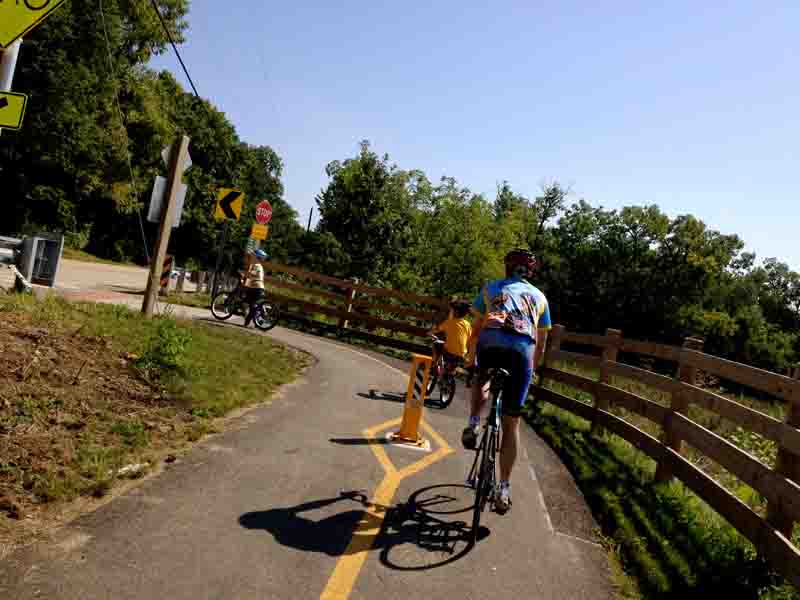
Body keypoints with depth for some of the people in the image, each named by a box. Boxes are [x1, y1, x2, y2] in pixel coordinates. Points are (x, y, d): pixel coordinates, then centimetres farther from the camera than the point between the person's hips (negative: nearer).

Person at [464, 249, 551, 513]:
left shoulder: (490, 287, 26)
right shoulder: (539, 296, 28)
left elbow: (476, 329, 28)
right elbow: (540, 344, 30)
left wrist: (471, 361, 38)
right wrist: (532, 369, 44)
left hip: (490, 344, 0)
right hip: (522, 350, 0)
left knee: (482, 381, 36)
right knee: (511, 423, 11)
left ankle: (473, 425, 12)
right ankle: (504, 489, 10)